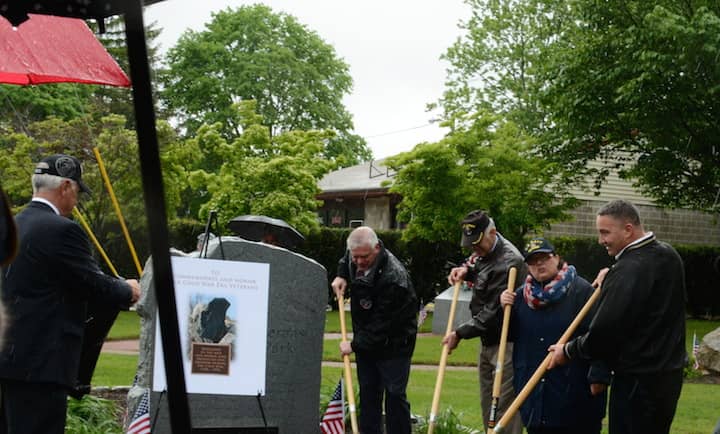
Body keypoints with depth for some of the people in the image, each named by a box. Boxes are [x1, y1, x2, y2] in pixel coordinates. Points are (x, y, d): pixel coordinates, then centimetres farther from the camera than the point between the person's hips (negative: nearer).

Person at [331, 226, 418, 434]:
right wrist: (341, 275, 4)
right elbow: (345, 261, 24)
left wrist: (355, 345, -19)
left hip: (394, 343, -7)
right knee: (368, 393, 10)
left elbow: (382, 324, -27)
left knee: (394, 395, -6)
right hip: (365, 340, 7)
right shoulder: (354, 257, -6)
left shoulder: (394, 277, -30)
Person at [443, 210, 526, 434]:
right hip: (487, 341, 10)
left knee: (504, 406, -10)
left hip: (506, 342, -10)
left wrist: (460, 334, -16)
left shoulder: (508, 262, -22)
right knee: (487, 405, 14)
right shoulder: (484, 253, 8)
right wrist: (466, 270, 7)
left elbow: (493, 312, -22)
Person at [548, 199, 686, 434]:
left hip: (638, 380, -9)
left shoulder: (628, 271, -21)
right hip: (670, 373, 9)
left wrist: (568, 351, -6)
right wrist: (610, 281, 12)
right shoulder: (669, 256, 8)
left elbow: (604, 332, -21)